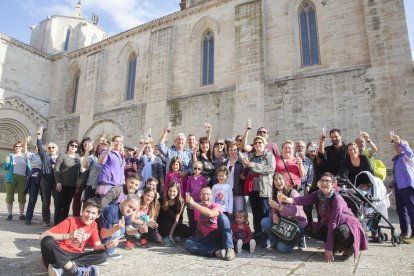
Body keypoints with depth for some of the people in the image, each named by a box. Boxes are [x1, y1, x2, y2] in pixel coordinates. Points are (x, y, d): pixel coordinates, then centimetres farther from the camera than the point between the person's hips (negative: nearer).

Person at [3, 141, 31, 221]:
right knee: (9, 196, 2)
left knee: (22, 197, 1)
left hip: (22, 178, 0)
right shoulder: (10, 156, 11)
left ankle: (21, 214, 7)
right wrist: (6, 162, -15)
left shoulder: (25, 157, 13)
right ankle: (9, 214, 11)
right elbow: (5, 167, 5)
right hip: (11, 178, 0)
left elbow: (28, 169, 11)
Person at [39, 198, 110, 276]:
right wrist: (67, 236, -36)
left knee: (102, 255, -19)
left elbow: (97, 245, -2)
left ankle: (59, 267, -25)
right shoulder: (71, 221, -13)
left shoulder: (93, 225, 2)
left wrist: (106, 246, -26)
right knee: (47, 241, -34)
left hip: (75, 256, 4)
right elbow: (42, 236, -21)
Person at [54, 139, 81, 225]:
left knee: (67, 205, 11)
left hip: (72, 185, 4)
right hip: (62, 184, -4)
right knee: (59, 204, 1)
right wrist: (58, 182, -15)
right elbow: (56, 169, -8)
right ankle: (57, 223, 8)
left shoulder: (77, 157, 10)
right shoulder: (62, 155, -3)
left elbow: (79, 170, 14)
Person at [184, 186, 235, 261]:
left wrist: (193, 203, -29)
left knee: (222, 216, -29)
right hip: (207, 239, 4)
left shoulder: (216, 206, -3)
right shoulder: (197, 208, 12)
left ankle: (229, 249, -36)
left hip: (219, 235, -3)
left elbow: (210, 214, -28)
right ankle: (216, 252, -33)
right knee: (188, 243, -21)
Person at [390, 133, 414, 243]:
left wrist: (400, 142, -40)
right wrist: (393, 183, 18)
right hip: (399, 186, 9)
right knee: (400, 210, 10)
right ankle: (404, 233, 17)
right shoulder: (396, 159, 22)